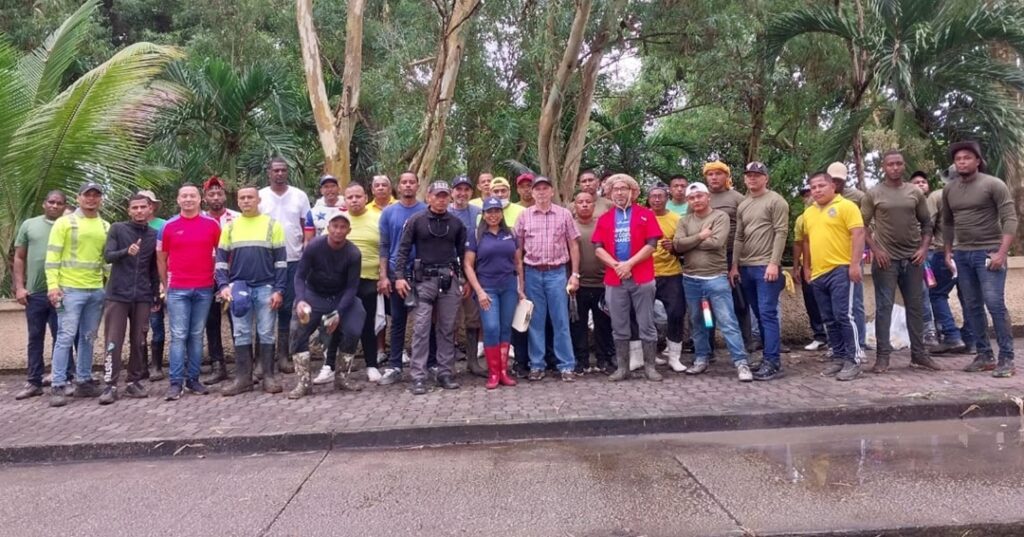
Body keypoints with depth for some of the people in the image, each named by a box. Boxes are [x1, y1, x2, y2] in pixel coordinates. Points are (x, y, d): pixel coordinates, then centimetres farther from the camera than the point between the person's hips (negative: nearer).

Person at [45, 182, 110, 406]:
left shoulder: (106, 227, 12)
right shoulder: (64, 222, -2)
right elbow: (52, 256, -6)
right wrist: (53, 285, -14)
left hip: (96, 290, 5)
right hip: (70, 289, -5)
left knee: (88, 338, 10)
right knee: (65, 337, -6)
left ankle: (83, 382, 18)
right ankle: (58, 387, -1)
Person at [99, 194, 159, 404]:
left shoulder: (154, 235, 9)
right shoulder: (117, 229, 2)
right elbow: (107, 256, -8)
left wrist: (156, 294, 14)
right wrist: (126, 251, -27)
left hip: (143, 297, 3)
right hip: (117, 295, -2)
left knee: (138, 342, 6)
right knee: (113, 342, -3)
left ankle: (134, 383, 14)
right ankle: (110, 386, 1)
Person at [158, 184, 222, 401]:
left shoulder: (212, 224, 2)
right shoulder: (168, 226, 3)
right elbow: (161, 258, 11)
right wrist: (165, 285, 10)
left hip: (204, 289, 1)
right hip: (178, 290, -1)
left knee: (197, 335, 8)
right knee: (178, 336, -2)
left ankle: (193, 379, 15)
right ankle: (176, 382, 0)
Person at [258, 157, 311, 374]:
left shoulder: (299, 196, 5)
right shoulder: (259, 196, 2)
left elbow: (307, 228, 8)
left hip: (293, 260, 1)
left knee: (288, 308, 5)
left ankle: (283, 355, 13)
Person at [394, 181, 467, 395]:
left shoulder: (456, 223, 9)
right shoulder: (416, 220, 1)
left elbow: (463, 252, 14)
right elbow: (403, 249, 0)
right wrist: (400, 276, -10)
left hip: (449, 280, 3)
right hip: (424, 280, -3)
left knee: (447, 329, 7)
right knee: (421, 329, -5)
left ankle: (446, 373, 14)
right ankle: (419, 377, -2)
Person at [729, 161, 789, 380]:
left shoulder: (776, 201, -3)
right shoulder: (742, 206, 16)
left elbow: (781, 233, -10)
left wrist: (774, 263, -17)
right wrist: (735, 265, 11)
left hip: (766, 267, -6)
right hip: (746, 268, 7)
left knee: (768, 314, -8)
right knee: (759, 315, 9)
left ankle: (773, 363, -5)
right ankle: (769, 358, 16)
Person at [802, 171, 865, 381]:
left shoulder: (846, 206, -5)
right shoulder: (808, 212, 16)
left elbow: (858, 234, -11)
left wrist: (855, 264, -18)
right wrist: (806, 267, 20)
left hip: (841, 270, -7)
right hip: (818, 273, 7)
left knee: (843, 316, -9)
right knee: (829, 320, 10)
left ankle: (853, 360, -1)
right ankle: (839, 358, 19)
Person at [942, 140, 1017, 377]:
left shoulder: (994, 184, -6)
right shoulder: (949, 189, 10)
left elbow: (1010, 219, -10)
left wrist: (1002, 252, -18)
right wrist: (948, 252, 13)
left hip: (988, 252, -5)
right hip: (962, 254, 6)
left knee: (995, 304, -10)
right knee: (972, 307, 8)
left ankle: (1007, 358, -3)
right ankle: (984, 355, 16)